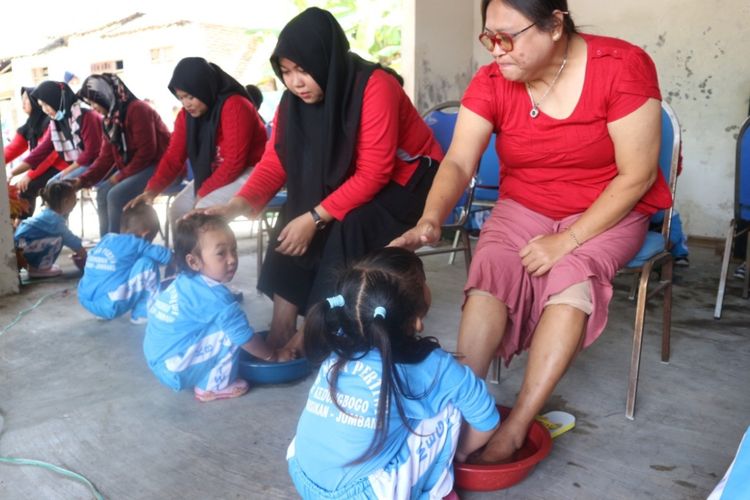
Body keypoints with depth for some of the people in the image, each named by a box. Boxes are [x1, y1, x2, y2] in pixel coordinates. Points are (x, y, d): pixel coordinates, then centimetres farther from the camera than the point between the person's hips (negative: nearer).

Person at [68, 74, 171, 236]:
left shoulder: (137, 109, -17)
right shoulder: (109, 118, 10)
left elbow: (147, 151, -22)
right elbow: (106, 157, 8)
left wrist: (122, 175, -15)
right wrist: (83, 179, -5)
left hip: (158, 165, -9)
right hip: (134, 167, 9)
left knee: (116, 195, -22)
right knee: (103, 193, -3)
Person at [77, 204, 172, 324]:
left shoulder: (107, 238, 16)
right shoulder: (134, 243, -4)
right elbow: (165, 255, -4)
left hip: (85, 301, 8)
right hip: (110, 305, -8)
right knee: (147, 263, -2)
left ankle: (102, 312, 21)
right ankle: (143, 313, 5)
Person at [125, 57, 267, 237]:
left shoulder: (234, 106, -21)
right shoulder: (186, 115, 1)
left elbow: (234, 162, -23)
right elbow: (173, 156, -3)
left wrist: (203, 191, -18)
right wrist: (152, 189, -18)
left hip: (247, 172, -8)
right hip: (214, 175, 8)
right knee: (178, 210, -5)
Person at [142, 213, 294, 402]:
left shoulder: (185, 281, 3)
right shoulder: (216, 298, -22)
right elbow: (245, 338, -15)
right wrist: (274, 355, 2)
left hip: (159, 360, 9)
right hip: (175, 368, -9)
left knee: (228, 327, 16)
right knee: (230, 336, -15)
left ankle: (206, 380, 15)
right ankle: (212, 387, -1)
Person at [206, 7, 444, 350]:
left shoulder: (374, 87, -27)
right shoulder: (294, 98, -8)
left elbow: (373, 174, -30)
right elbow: (274, 162, -9)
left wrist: (314, 218, -35)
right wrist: (237, 205, -27)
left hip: (404, 178, -6)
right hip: (347, 180, 6)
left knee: (349, 226, -29)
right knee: (293, 224, -15)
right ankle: (280, 329, -8)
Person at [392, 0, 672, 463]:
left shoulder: (622, 66, -18)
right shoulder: (491, 82, -9)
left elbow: (637, 176, -17)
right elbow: (459, 162, -18)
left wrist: (567, 240, -25)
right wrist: (431, 219, -38)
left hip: (608, 211, -2)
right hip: (524, 207, 3)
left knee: (573, 275, -31)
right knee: (490, 270, -26)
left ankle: (516, 425, -24)